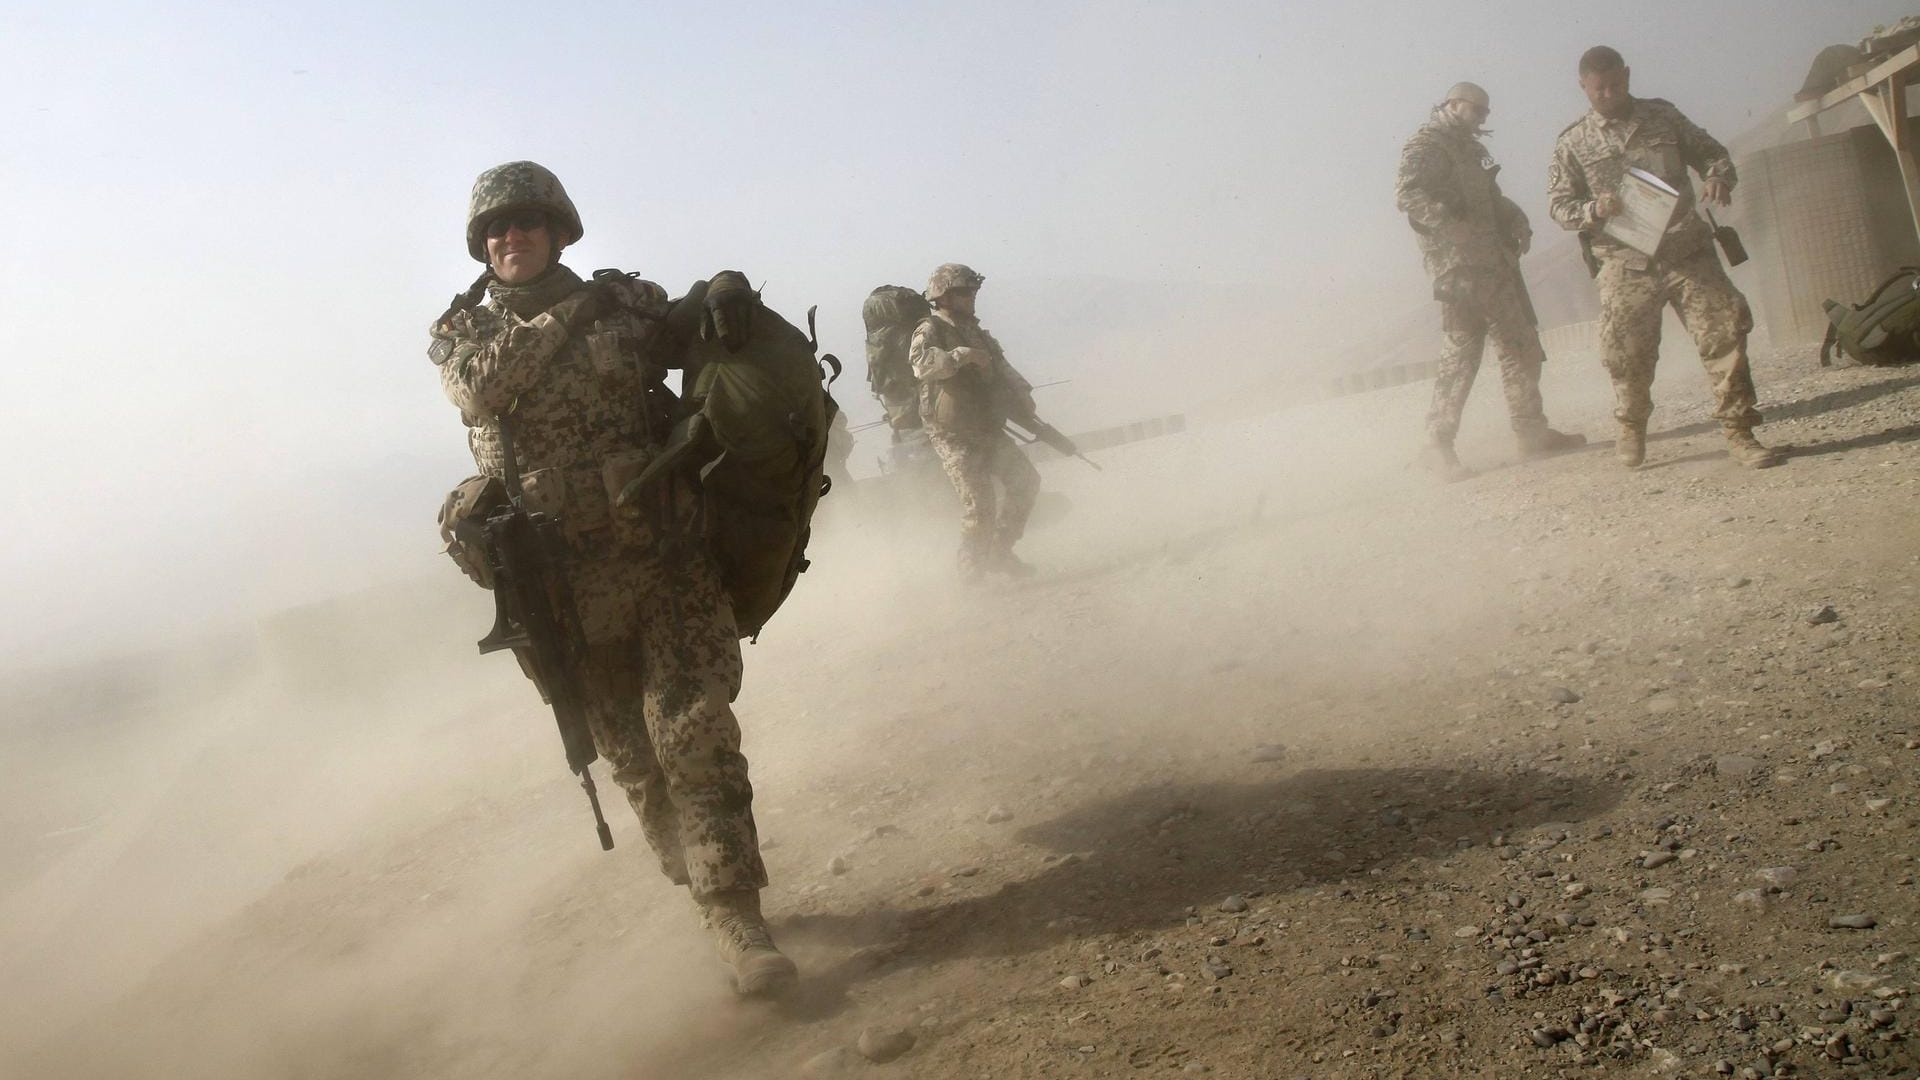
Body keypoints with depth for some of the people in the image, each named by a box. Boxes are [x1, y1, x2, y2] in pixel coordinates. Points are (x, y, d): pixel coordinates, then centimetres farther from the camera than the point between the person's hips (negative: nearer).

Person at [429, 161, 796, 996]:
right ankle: (703, 884, 28)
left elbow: (706, 320, 18)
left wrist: (726, 290, -6)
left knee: (694, 734, -8)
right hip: (566, 577, 1)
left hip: (666, 552, -1)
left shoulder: (625, 303, 7)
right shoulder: (460, 333, 7)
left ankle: (734, 916, -2)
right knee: (632, 754, 10)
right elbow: (481, 388, -12)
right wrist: (569, 315, -9)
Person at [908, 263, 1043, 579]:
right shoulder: (930, 331, -8)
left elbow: (1001, 369, 22)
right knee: (979, 503, -11)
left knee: (1025, 481, 4)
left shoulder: (976, 333, 16)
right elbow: (922, 364, -29)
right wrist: (963, 355, -35)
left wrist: (1022, 396, 5)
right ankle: (973, 571, 5)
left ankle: (1000, 552, 16)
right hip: (953, 434, -8)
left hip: (987, 428, 8)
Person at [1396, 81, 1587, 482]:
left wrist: (1516, 219, 11)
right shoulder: (1424, 146, -4)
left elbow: (1491, 196, 32)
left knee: (1522, 345, 9)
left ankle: (1533, 432, 15)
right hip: (1459, 265, -10)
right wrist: (1454, 224, -29)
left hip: (1494, 260, 10)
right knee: (1460, 352, -11)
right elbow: (1407, 194, -20)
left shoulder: (1469, 148, 24)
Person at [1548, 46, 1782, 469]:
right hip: (1626, 265, -1)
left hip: (1689, 251, 1)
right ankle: (1631, 427, 28)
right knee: (1627, 354, 1)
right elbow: (1559, 204, 4)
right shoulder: (1573, 143, 6)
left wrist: (1719, 178, -5)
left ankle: (1738, 432, -1)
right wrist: (1594, 210, -17)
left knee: (1725, 329, -8)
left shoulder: (1663, 116, 11)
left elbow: (1711, 152, 18)